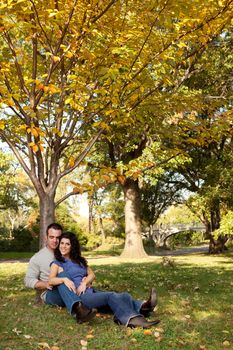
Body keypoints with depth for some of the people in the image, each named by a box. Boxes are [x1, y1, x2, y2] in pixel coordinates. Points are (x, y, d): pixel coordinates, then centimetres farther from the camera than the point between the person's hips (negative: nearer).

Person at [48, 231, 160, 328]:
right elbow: (50, 280, -9)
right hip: (79, 297, -6)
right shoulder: (57, 263, 10)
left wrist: (84, 283, -9)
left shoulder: (79, 260, 25)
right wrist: (64, 279, -29)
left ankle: (143, 306, -44)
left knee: (123, 296, -21)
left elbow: (91, 274, 13)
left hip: (91, 292, 6)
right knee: (111, 296, -31)